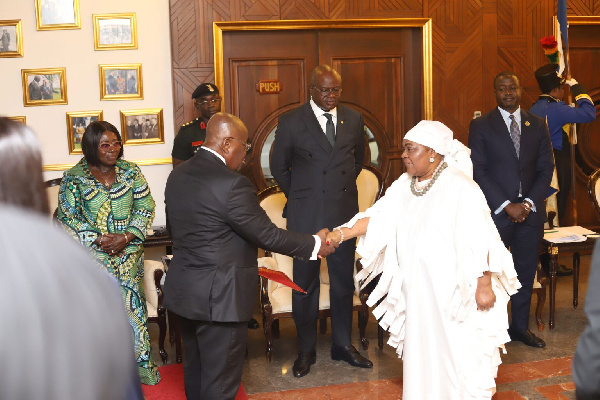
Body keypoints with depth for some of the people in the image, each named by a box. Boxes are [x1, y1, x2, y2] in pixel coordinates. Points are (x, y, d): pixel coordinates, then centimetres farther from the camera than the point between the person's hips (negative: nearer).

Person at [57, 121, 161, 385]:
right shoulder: (74, 178, -2)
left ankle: (139, 362, 19)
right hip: (93, 255, -1)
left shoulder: (131, 172, 3)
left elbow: (145, 208, 2)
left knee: (130, 303, 5)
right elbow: (67, 217, -3)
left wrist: (125, 237, -12)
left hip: (129, 252, 2)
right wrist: (98, 239, -13)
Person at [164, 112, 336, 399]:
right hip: (218, 298, -8)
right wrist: (314, 245, -4)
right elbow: (267, 235, -18)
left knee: (195, 369, 23)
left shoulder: (177, 175, 3)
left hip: (183, 290, 8)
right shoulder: (232, 184, -23)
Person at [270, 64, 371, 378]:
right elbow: (279, 167, 5)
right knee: (305, 283, 7)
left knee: (343, 281, 12)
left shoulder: (353, 119, 5)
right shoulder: (291, 122, -5)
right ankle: (306, 350, 21)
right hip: (305, 215, -3)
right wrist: (299, 197, 7)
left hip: (344, 212, 3)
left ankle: (343, 345, 27)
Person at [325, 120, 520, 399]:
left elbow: (480, 240, -17)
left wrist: (485, 286, -19)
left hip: (454, 291, -6)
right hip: (417, 289, 6)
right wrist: (340, 234, -13)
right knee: (422, 352, 15)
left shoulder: (460, 187, -14)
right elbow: (376, 218, -1)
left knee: (458, 353, 2)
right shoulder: (403, 186, 6)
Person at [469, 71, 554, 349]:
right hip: (495, 212, -3)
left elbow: (546, 170, 6)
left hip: (531, 212, 3)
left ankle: (520, 326, 24)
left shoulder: (537, 125, 9)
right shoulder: (480, 126, -1)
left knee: (526, 273, 10)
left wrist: (528, 203, -8)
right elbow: (478, 172, -7)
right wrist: (507, 206, -13)